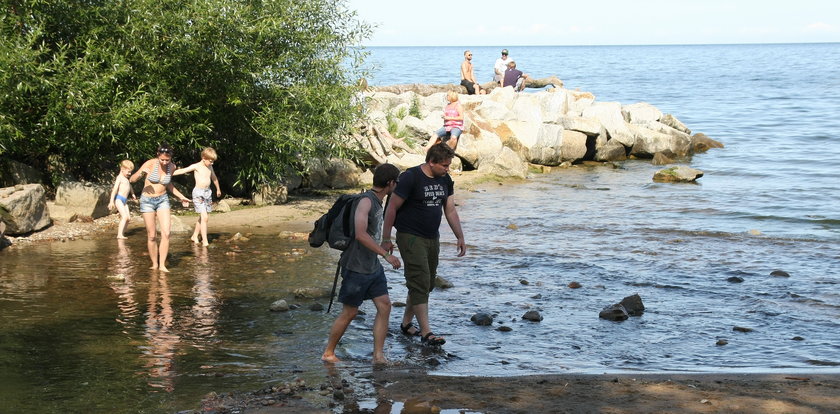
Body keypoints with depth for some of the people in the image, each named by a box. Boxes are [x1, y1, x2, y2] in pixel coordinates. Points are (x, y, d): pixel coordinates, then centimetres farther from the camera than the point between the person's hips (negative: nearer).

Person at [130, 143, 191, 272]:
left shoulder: (172, 167, -4)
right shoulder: (150, 164, -16)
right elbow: (132, 179, -15)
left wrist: (181, 197, 16)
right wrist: (140, 173, -35)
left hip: (163, 200, 3)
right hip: (147, 201, -2)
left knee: (166, 233, -13)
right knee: (152, 236, 1)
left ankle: (162, 264, -8)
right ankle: (154, 264, 16)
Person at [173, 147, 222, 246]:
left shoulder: (210, 167, 11)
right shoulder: (196, 166, -9)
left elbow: (214, 178, 28)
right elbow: (183, 170, -18)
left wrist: (218, 189, 41)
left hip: (208, 192, 7)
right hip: (198, 193, -7)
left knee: (203, 217, 12)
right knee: (204, 217, -14)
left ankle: (195, 236, 28)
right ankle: (205, 241, -13)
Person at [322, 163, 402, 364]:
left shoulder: (377, 202, 9)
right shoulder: (366, 201, -20)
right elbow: (360, 234, -30)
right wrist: (386, 254, -28)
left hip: (373, 266, 9)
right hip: (356, 267, -9)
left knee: (384, 306, 2)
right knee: (350, 312, 1)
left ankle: (378, 355, 6)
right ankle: (328, 353, 16)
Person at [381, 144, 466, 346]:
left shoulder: (445, 180, 8)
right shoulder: (410, 177, -14)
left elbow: (450, 211, 14)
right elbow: (392, 208, -11)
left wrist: (460, 237, 9)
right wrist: (386, 239, -11)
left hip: (432, 238, 8)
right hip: (410, 237, -8)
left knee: (427, 284, 11)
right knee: (420, 283, -13)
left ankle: (406, 323, 26)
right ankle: (426, 332, -15)